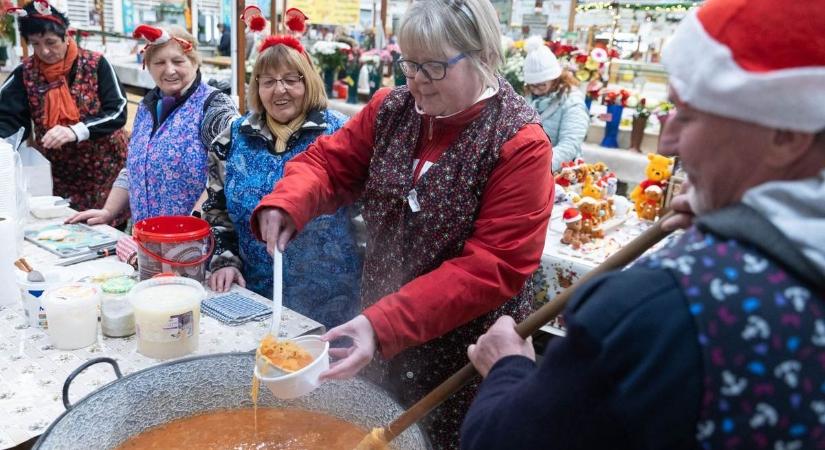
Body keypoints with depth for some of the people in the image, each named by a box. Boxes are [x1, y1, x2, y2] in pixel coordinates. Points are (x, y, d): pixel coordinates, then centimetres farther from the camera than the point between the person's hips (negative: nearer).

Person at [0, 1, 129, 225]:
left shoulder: (95, 64, -6)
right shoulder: (25, 73, 2)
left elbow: (118, 112, -13)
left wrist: (75, 131, -27)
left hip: (106, 170, -2)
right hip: (59, 175, 3)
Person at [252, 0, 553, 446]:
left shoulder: (520, 144, -19)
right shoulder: (391, 109, 0)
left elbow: (492, 268, -24)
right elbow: (329, 161, 4)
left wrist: (385, 324, -31)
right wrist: (285, 204, -19)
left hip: (465, 355, -5)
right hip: (377, 328, 5)